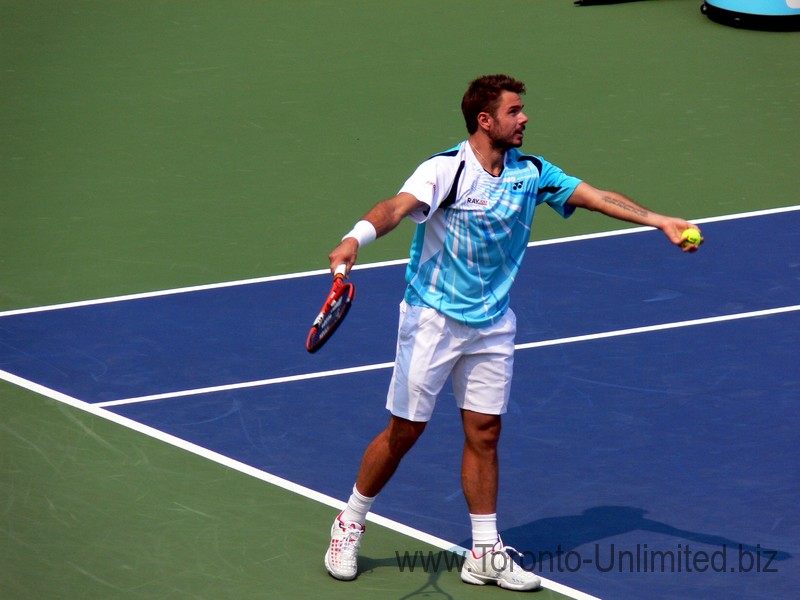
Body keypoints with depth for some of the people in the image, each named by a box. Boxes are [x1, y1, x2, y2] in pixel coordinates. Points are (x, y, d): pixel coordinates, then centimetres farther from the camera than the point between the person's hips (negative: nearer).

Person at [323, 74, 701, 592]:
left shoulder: (532, 174, 1)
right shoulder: (446, 170, -17)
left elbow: (597, 197, 1)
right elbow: (398, 207, -33)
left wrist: (660, 221, -9)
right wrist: (355, 239, -51)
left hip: (492, 325, 5)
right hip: (433, 317, -5)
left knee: (484, 433, 6)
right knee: (404, 431, 2)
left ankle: (485, 554, 13)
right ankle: (350, 525, 21)